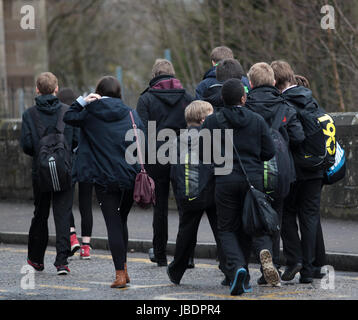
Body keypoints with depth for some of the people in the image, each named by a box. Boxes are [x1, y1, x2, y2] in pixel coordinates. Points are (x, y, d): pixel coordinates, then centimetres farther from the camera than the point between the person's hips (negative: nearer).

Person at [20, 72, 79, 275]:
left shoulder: (30, 114, -4)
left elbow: (26, 145, -7)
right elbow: (77, 141, -3)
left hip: (40, 171, 1)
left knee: (40, 215, 15)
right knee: (63, 215, -1)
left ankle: (36, 258, 24)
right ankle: (62, 261, -9)